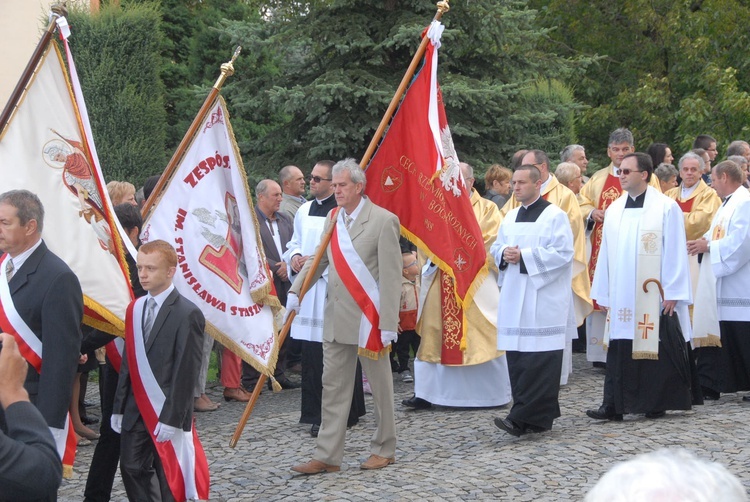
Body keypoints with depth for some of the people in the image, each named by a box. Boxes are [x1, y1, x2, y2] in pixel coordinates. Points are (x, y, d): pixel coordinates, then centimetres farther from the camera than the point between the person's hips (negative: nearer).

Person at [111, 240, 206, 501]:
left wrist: (171, 418, -19)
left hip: (167, 413, -6)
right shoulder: (135, 309, 8)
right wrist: (119, 408, 9)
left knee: (168, 478, 3)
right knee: (132, 468, 9)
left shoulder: (187, 314, -13)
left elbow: (186, 372, -16)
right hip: (136, 411, 6)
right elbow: (128, 362, 11)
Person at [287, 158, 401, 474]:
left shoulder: (383, 221, -10)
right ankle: (327, 456, 11)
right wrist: (296, 290, 3)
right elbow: (319, 260, 18)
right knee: (333, 387, 7)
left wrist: (388, 323, -16)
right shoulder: (332, 218, 10)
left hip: (369, 319, -6)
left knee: (380, 387, 7)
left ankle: (384, 450, 20)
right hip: (336, 319, 6)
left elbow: (391, 276, -13)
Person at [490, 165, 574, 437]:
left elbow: (563, 253, -13)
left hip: (543, 299, -7)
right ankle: (539, 415, 13)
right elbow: (495, 248, 22)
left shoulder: (554, 216, -5)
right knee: (516, 357, 5)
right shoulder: (510, 217, 17)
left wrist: (524, 256, -16)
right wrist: (504, 254, -3)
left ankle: (524, 418, -14)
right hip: (514, 298, 7)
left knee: (539, 359, -10)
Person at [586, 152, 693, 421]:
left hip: (654, 296, -4)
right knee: (619, 350, 2)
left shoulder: (666, 208, -4)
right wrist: (603, 293, 10)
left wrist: (672, 293, -11)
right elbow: (606, 252, 12)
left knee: (656, 348, 3)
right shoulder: (614, 210, 10)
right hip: (621, 296, 4)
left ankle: (656, 404, 13)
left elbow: (674, 251, -7)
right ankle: (613, 405, 2)